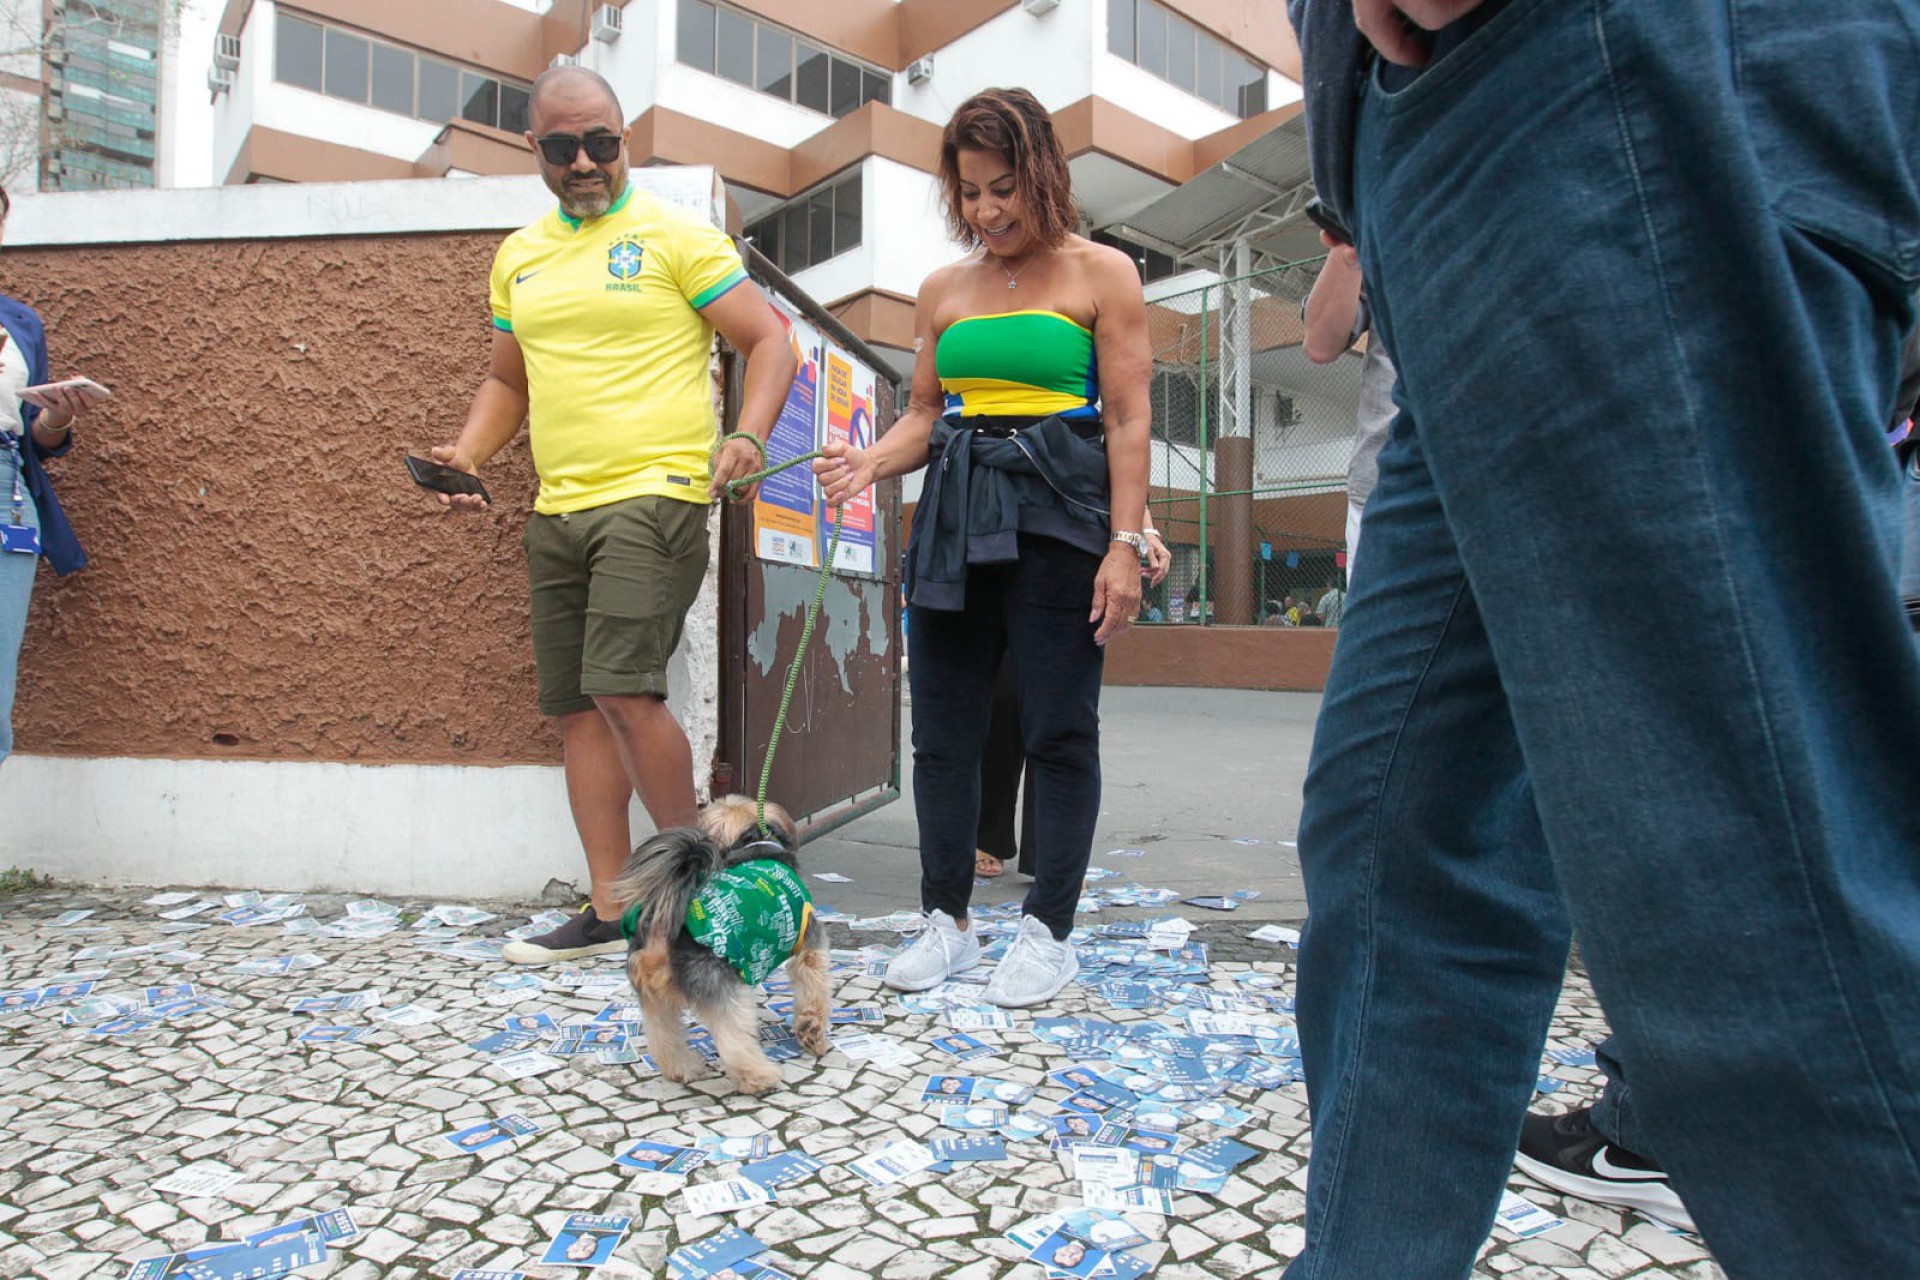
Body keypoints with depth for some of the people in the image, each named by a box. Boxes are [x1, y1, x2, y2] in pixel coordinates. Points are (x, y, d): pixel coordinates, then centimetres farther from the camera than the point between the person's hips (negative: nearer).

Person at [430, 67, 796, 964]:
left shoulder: (676, 237, 1)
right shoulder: (517, 257, 19)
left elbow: (769, 340, -2)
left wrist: (748, 435, -19)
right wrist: (467, 454, 8)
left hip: (653, 495, -7)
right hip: (557, 510, 7)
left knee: (624, 689, -19)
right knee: (576, 708, 6)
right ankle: (611, 910, 15)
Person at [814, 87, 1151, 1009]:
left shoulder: (1101, 274, 4)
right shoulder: (943, 290, 16)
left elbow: (1128, 420, -2)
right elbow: (925, 414, 17)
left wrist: (1126, 543, -11)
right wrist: (872, 462, -4)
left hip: (1058, 510, -4)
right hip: (955, 512, 5)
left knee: (1057, 725, 0)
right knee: (942, 724, 5)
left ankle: (1049, 930, 13)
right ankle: (946, 921, 18)